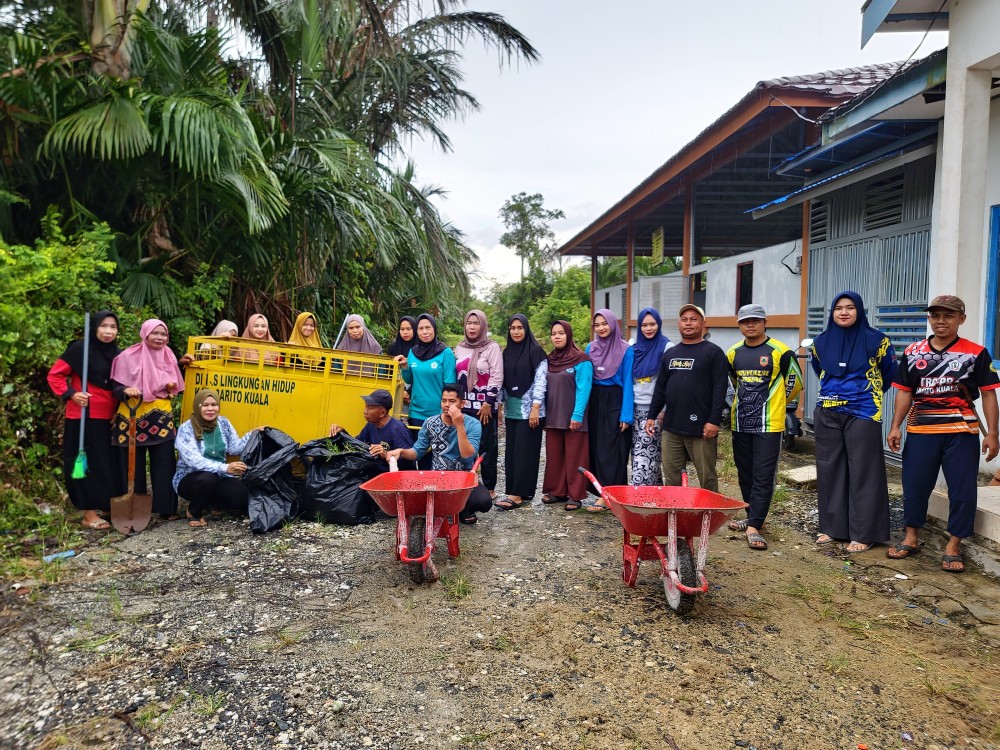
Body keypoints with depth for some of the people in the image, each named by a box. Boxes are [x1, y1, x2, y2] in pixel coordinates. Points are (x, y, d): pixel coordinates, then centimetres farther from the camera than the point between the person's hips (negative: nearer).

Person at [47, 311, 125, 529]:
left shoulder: (118, 354, 9)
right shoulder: (79, 349, -8)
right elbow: (54, 375, -4)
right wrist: (70, 394, -17)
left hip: (108, 419, 5)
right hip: (84, 417, -5)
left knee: (109, 463, 10)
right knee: (86, 463, 0)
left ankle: (107, 506, 23)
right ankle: (89, 513, 8)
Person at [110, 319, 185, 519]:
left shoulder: (168, 356, 10)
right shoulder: (129, 356, -6)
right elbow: (116, 386, -4)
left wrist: (170, 386, -2)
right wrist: (126, 391, -25)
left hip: (162, 416, 4)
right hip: (134, 416, -4)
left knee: (165, 463, 2)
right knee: (134, 465, 3)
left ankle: (167, 508, 11)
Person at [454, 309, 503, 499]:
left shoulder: (492, 347, -4)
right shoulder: (460, 348, 13)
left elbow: (496, 377, -9)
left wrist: (488, 403, -14)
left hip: (484, 407, -5)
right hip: (463, 406, 5)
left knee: (487, 447, 0)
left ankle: (489, 487, 9)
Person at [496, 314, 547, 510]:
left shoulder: (536, 351, -5)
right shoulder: (507, 352, 12)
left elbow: (540, 381, -10)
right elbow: (503, 381, 15)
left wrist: (536, 408, -16)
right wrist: (500, 404, 11)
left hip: (529, 409, -6)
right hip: (512, 410, 6)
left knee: (525, 451, -5)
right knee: (511, 451, 6)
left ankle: (517, 494, -5)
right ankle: (523, 492, 13)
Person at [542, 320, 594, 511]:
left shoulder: (581, 360, -8)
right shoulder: (549, 360, 11)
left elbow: (583, 389, -13)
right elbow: (544, 387, 13)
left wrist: (577, 415, -18)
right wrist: (542, 411, 5)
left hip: (573, 418, -6)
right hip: (553, 417, 6)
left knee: (574, 457, 0)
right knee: (554, 456, 10)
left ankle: (575, 495, 7)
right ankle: (557, 491, 21)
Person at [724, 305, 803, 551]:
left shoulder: (779, 352, -7)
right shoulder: (733, 353, 8)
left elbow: (794, 383, 4)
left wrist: (774, 404, 11)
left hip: (769, 425, -5)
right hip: (740, 424, 6)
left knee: (763, 476, -5)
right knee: (745, 473, 14)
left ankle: (754, 527, -5)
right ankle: (754, 517, 28)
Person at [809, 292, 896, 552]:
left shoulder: (876, 340, -4)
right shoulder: (821, 342, 6)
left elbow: (890, 372, 11)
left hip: (862, 413, -4)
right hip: (827, 414, 4)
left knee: (863, 472, -2)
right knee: (829, 470, 7)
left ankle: (863, 534, 5)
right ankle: (832, 527, 17)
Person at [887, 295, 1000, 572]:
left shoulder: (976, 353, -2)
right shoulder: (912, 353, 5)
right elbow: (905, 392, 8)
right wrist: (895, 426, 1)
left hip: (962, 433, -2)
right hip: (921, 431, 2)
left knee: (962, 490, 2)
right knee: (914, 485, 8)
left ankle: (953, 546, 14)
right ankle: (911, 538, 23)